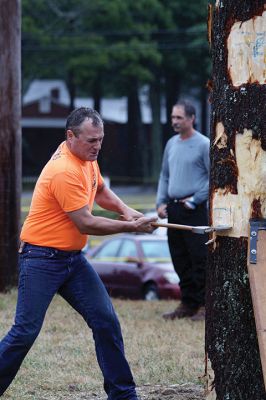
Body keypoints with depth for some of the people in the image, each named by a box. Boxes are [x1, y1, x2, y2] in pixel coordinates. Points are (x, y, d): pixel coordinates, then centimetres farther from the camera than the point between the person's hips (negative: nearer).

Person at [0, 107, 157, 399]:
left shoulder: (87, 159, 6)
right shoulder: (65, 172, -24)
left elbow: (100, 191, 25)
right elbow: (86, 224, -22)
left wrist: (126, 210, 6)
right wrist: (130, 227, -14)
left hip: (73, 259, 8)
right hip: (42, 260, -8)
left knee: (106, 322, 1)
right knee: (25, 332, -9)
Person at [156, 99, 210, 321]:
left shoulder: (204, 144, -7)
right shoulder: (171, 144, 14)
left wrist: (195, 200, -12)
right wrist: (161, 202, 10)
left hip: (194, 211, -7)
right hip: (173, 209, 7)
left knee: (199, 258, -7)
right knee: (180, 259, 9)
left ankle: (203, 305, -3)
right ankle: (188, 303, 17)